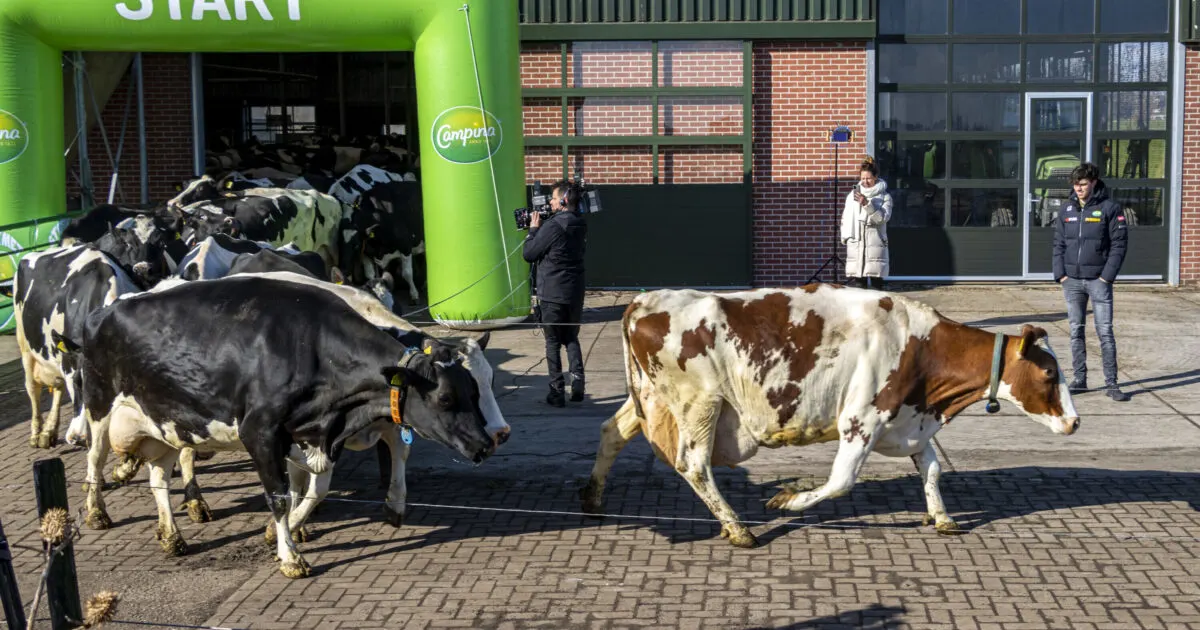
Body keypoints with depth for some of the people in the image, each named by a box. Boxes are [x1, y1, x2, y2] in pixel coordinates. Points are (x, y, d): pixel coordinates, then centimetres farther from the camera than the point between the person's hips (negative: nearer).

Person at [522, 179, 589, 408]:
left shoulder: (552, 226, -18)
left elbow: (529, 254, -11)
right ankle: (577, 386, 4)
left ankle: (557, 391, 3)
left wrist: (533, 229, 3)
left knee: (553, 342, 3)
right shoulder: (580, 225, 6)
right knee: (572, 339, 16)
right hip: (575, 292, 6)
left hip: (552, 293, -6)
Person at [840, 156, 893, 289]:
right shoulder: (853, 195, 11)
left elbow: (883, 217, -9)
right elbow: (845, 218, 13)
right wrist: (845, 236, 4)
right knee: (855, 282, -3)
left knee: (876, 281, -4)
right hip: (855, 244, 2)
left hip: (875, 244, -2)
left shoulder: (884, 197, 4)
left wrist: (867, 204, -18)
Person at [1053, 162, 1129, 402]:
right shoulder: (1068, 210, 8)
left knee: (1105, 331, -4)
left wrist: (1107, 275, -12)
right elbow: (1059, 244, 10)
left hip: (1098, 280, -4)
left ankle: (1111, 383, 0)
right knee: (1076, 331, 8)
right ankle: (1079, 379, 15)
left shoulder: (1109, 207, -4)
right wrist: (1060, 274, 0)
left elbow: (1119, 243, -6)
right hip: (1072, 281, 4)